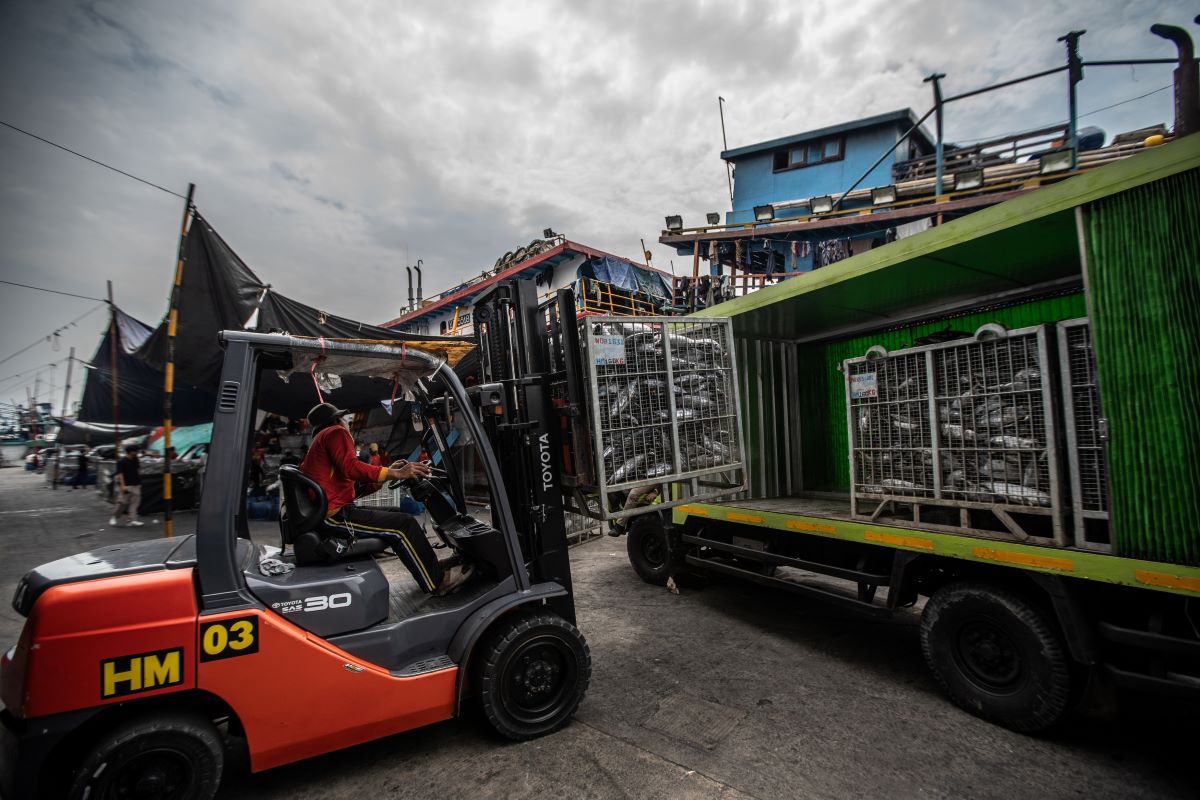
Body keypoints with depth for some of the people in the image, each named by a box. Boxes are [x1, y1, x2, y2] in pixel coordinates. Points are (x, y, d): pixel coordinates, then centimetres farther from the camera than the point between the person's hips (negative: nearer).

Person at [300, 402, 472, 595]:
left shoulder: (320, 441, 26)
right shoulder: (336, 432, -3)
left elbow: (351, 489, 18)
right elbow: (350, 467, -23)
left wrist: (388, 473, 11)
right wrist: (395, 474, -23)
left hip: (331, 514, 10)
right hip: (335, 516, -10)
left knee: (397, 515, 12)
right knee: (403, 524, -15)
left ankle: (432, 565, 8)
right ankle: (437, 581, -8)